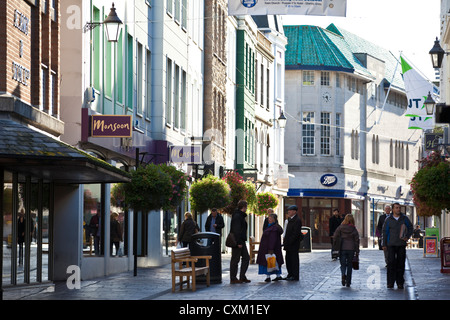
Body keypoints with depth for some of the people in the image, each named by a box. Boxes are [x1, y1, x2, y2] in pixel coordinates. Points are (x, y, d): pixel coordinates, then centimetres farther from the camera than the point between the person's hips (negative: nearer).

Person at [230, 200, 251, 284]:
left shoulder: (241, 216, 16)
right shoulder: (237, 216, -16)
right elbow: (236, 230, -22)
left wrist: (241, 241, 16)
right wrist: (239, 242, -24)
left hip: (241, 241, 10)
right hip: (238, 242, -10)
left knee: (246, 258, 11)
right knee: (235, 260, -3)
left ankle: (242, 277, 14)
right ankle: (233, 279, 2)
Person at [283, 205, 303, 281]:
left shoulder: (297, 220, -14)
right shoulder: (290, 220, 16)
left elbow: (296, 233, -20)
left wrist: (289, 242, -20)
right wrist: (285, 242, 11)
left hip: (293, 243, -9)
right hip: (289, 243, 10)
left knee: (294, 259, -5)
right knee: (288, 259, 11)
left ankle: (295, 276, -1)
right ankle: (290, 274, 18)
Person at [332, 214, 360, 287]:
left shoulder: (340, 228, -2)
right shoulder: (353, 229, -2)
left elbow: (335, 237, -4)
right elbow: (357, 240, -2)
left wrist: (335, 247, 6)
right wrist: (357, 251, 2)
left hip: (342, 249, 0)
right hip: (351, 249, 0)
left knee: (343, 264, 8)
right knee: (349, 265, 10)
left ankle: (343, 274, -24)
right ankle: (348, 282, 10)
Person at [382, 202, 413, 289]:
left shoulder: (404, 218, 6)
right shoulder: (388, 219, 3)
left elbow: (410, 228, 13)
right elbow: (385, 232, 7)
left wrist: (407, 237, -4)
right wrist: (384, 244, 4)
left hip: (401, 244, 1)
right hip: (391, 245, -1)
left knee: (400, 263, 1)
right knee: (391, 263, -8)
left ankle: (400, 283, 7)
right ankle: (390, 283, -5)